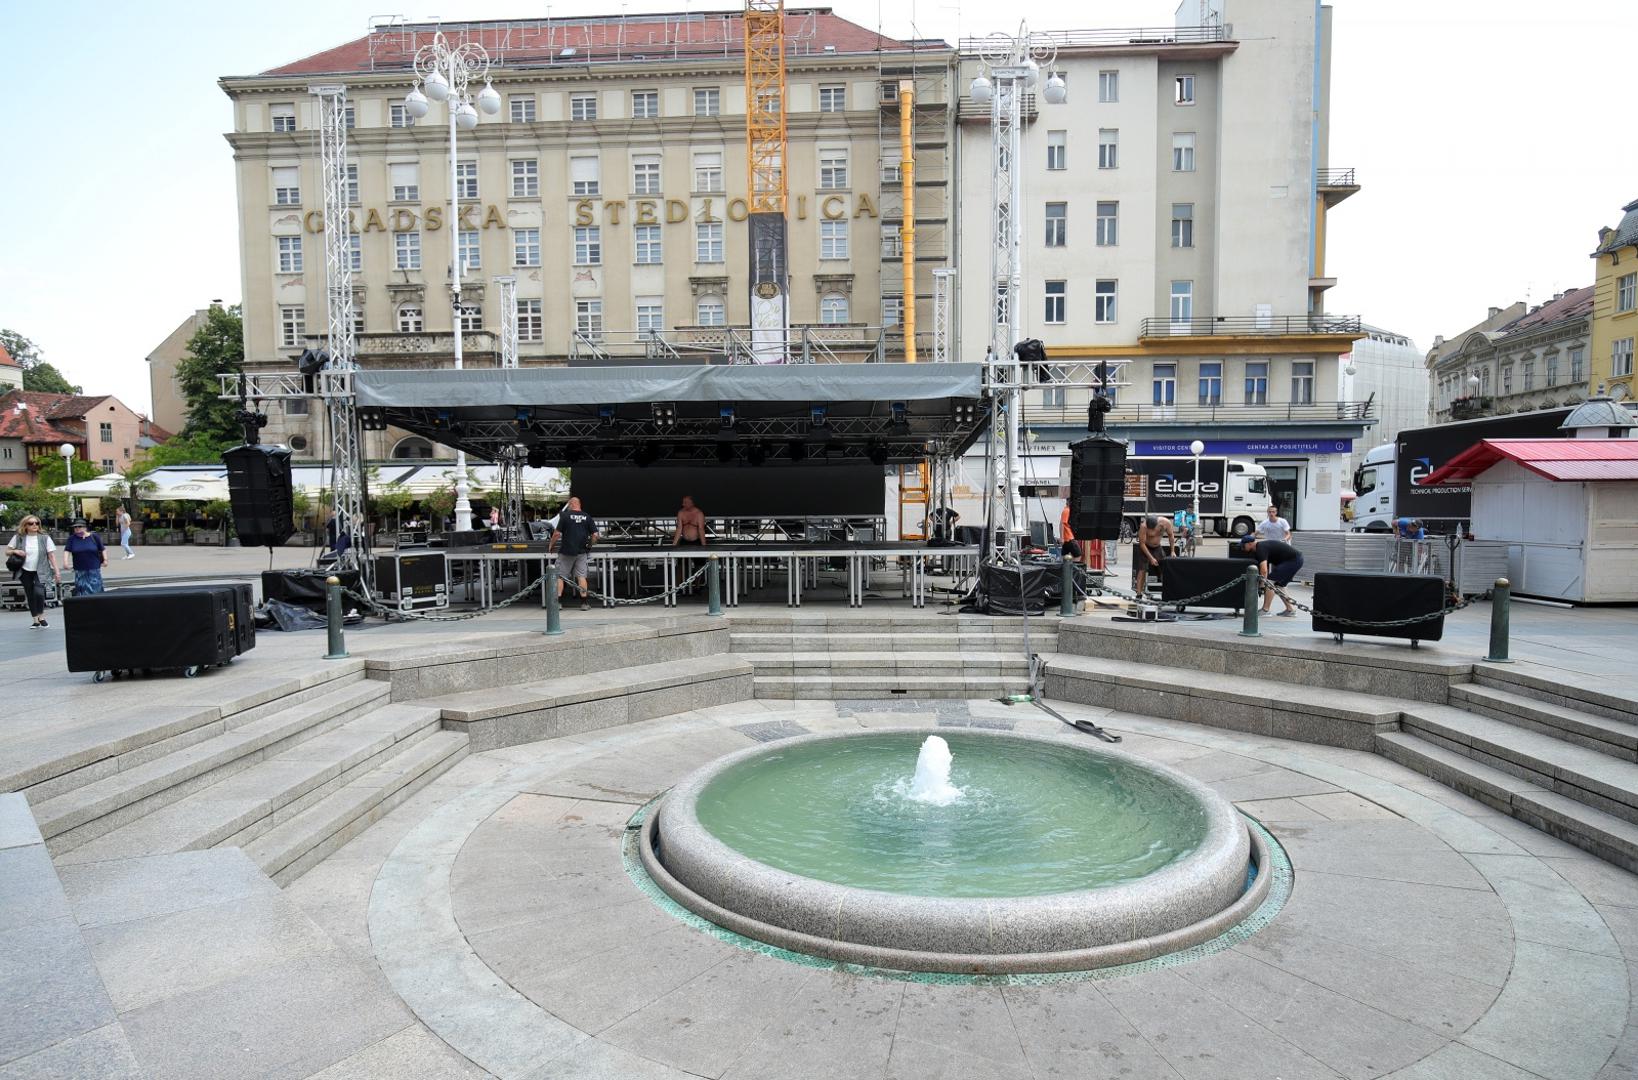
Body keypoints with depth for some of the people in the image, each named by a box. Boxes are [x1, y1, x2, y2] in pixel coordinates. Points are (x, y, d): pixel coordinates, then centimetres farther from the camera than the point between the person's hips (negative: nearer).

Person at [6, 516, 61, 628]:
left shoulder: (45, 538, -2)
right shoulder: (18, 538, 2)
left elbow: (51, 555, -2)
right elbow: (7, 552, 11)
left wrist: (57, 572, -6)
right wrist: (15, 551, -13)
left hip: (40, 572, -3)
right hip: (25, 572, 3)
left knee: (38, 592, -22)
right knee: (30, 596, 7)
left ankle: (41, 615, 1)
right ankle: (36, 620, 19)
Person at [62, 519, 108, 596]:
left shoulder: (94, 537, 2)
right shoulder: (72, 538, 4)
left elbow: (103, 549, 7)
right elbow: (67, 550, -3)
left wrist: (105, 559, -3)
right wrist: (65, 562, -17)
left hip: (94, 570, -1)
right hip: (80, 571, 1)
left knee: (95, 591, -1)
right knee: (81, 591, 0)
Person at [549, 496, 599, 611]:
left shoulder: (565, 515, -5)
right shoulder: (587, 517, 3)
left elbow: (557, 533, -8)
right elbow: (595, 534, 1)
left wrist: (551, 545, 6)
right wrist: (590, 545, 17)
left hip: (566, 552, -3)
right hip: (581, 552, 3)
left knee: (559, 576, 7)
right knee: (581, 576, 6)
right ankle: (585, 603, 4)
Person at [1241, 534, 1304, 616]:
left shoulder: (1261, 549, -18)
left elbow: (1264, 570, -29)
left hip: (1293, 560, -10)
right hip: (1296, 560, 10)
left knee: (1270, 581, -13)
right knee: (1278, 585, 15)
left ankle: (1265, 610, -13)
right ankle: (1290, 610, 18)